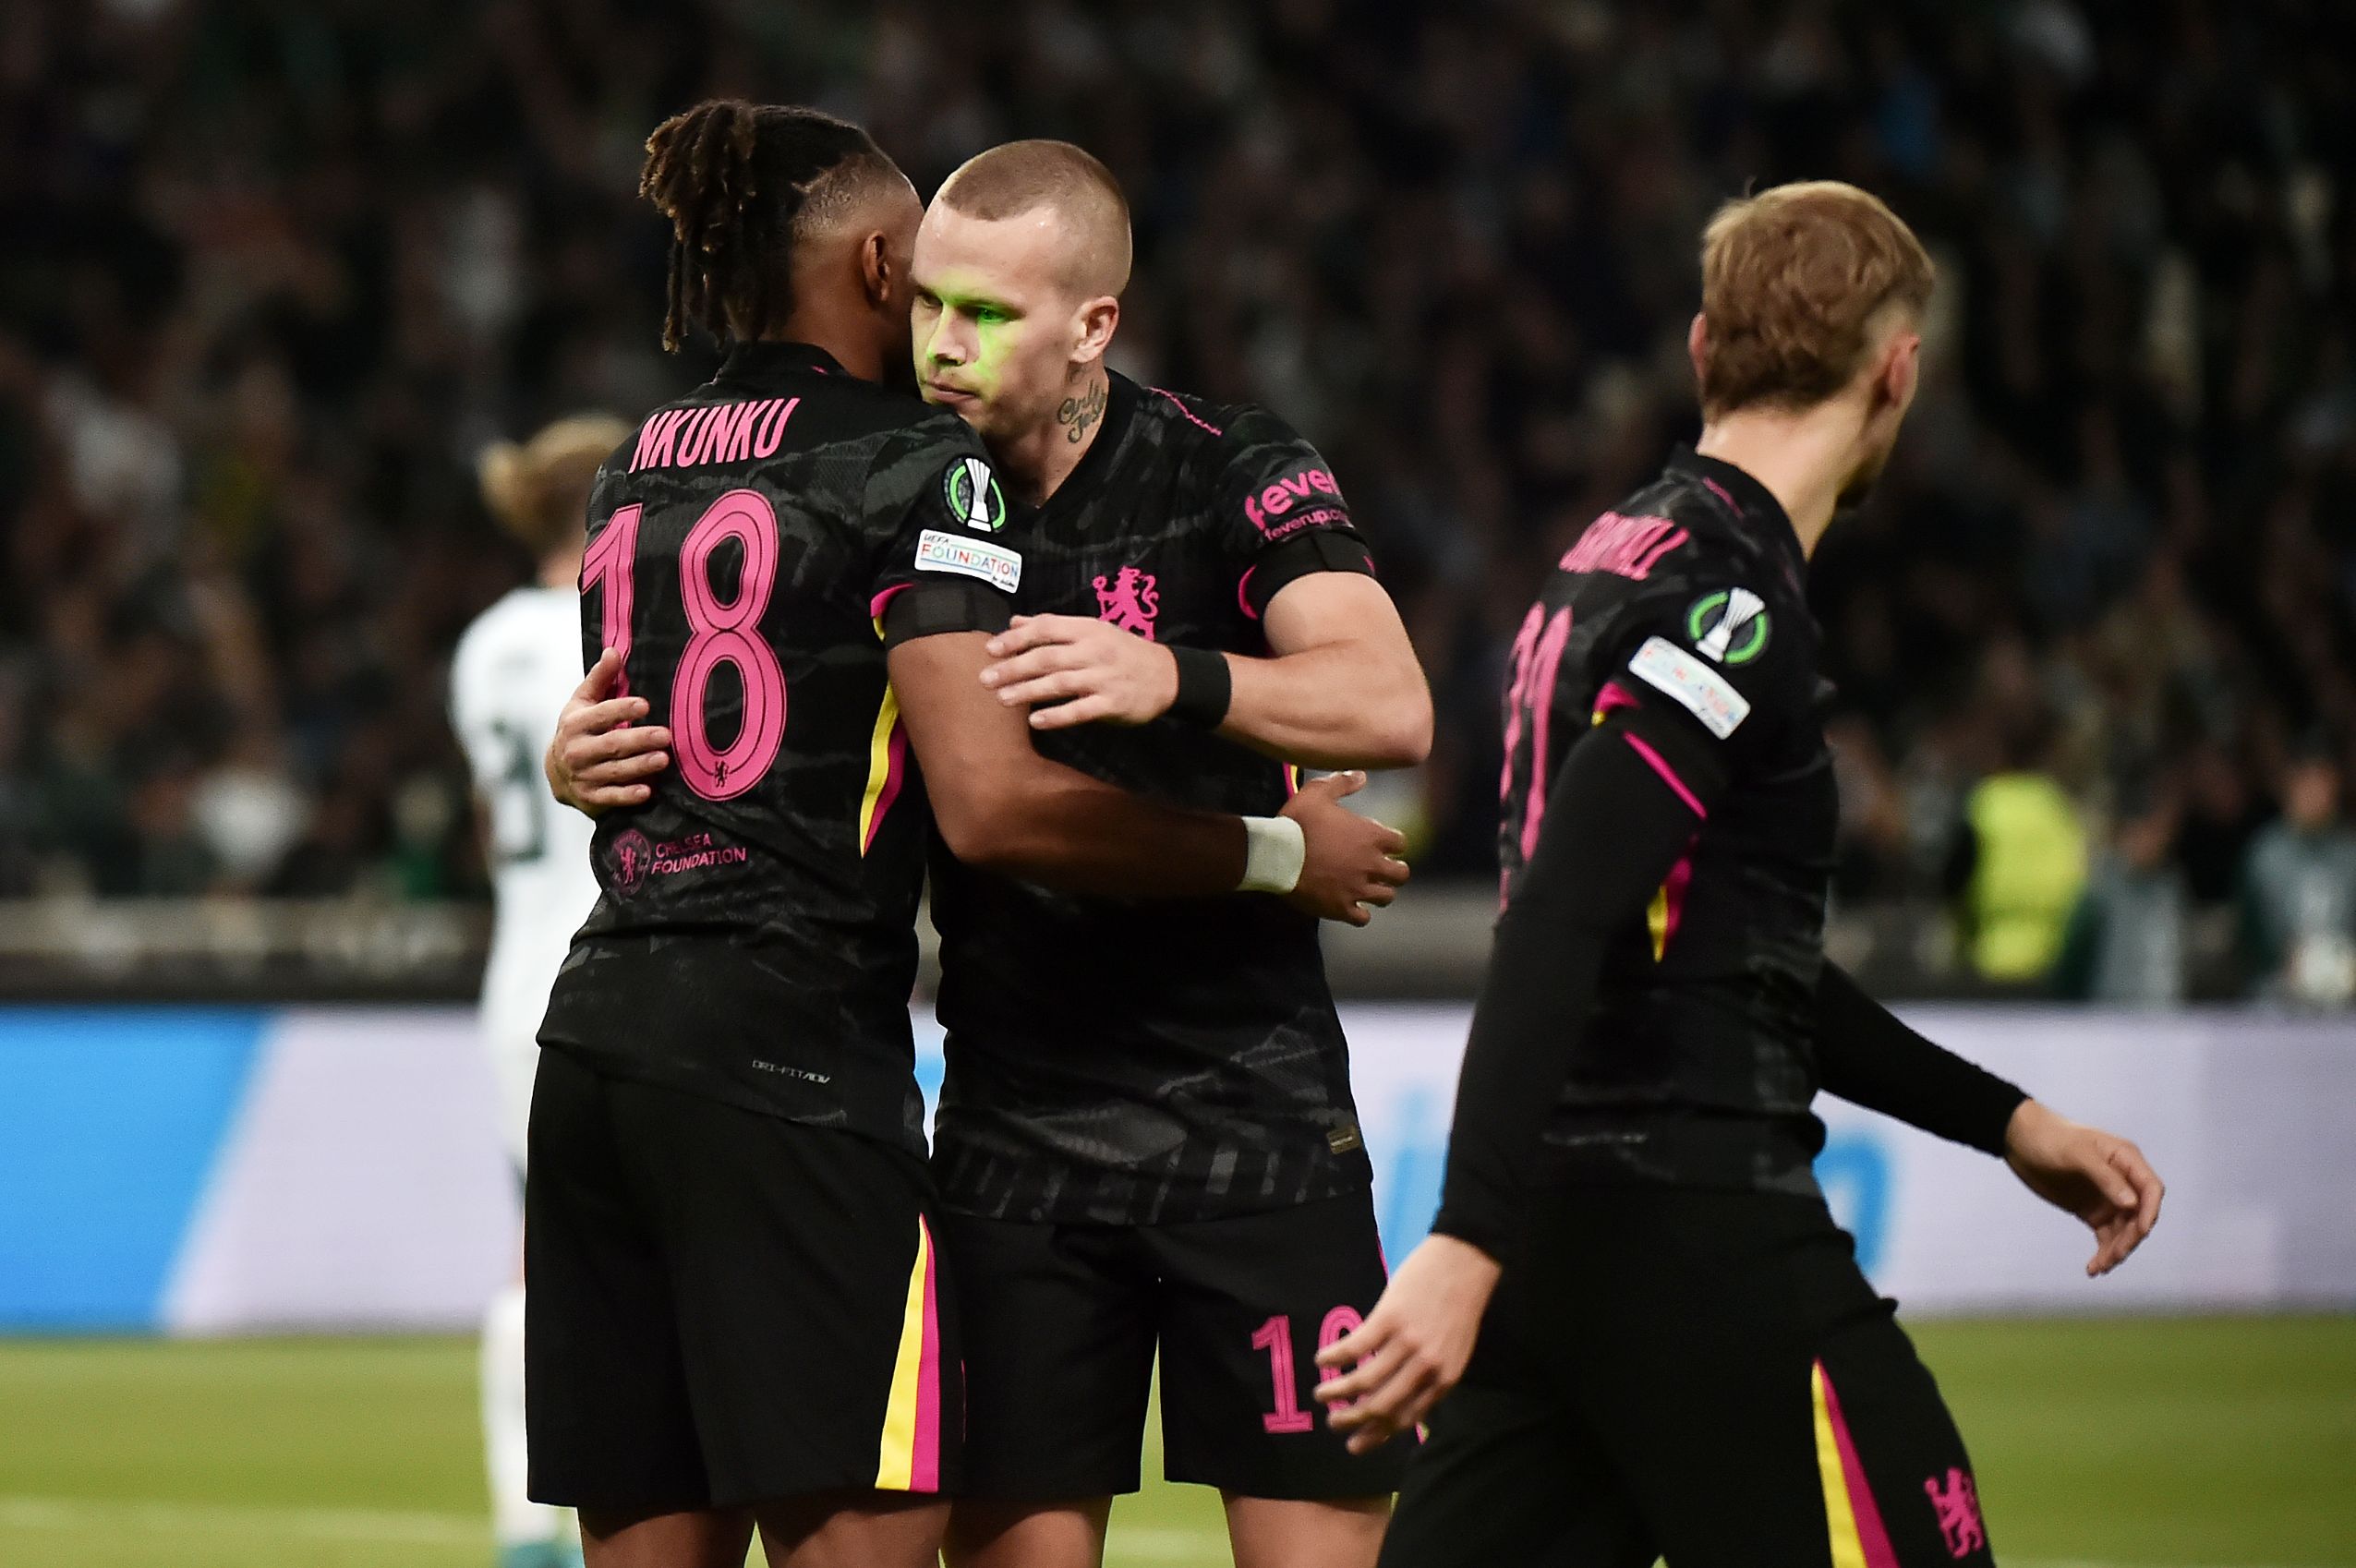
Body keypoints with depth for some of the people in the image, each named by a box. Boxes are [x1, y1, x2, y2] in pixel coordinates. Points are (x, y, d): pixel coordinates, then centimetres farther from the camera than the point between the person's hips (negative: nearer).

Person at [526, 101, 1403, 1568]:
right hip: (791, 1055, -8)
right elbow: (996, 802, -16)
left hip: (601, 1033, 8)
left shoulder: (636, 467, 17)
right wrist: (1280, 853, -6)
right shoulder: (914, 465, -5)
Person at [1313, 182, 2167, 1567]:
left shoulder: (1622, 559, 18)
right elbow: (1559, 927, -24)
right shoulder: (1735, 595, -12)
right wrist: (1471, 1244, -30)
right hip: (1695, 1237, -9)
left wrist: (2004, 1120, 29)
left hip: (1555, 1239, 9)